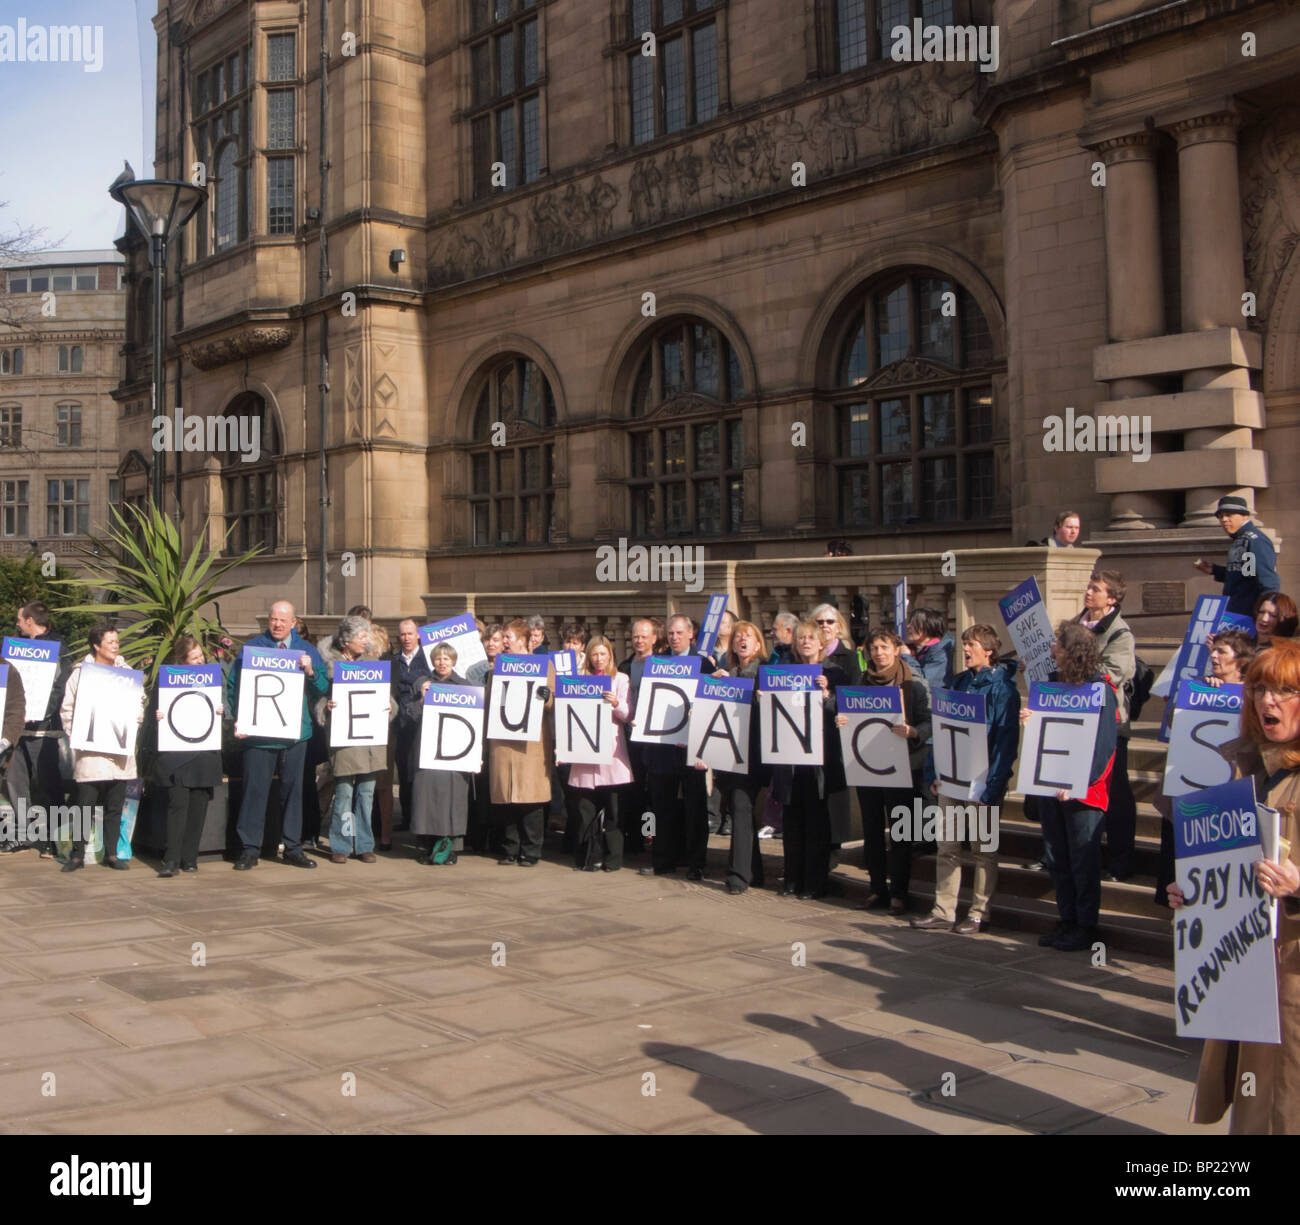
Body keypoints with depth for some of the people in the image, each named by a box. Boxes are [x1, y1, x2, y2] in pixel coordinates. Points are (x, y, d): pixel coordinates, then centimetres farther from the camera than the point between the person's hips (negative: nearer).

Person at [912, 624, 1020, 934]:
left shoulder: (1001, 687, -8)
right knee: (947, 846, 8)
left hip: (983, 781, -6)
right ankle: (943, 911, 15)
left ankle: (979, 914, 12)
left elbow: (1006, 740, -13)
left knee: (983, 850, 4)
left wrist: (990, 786, -18)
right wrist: (934, 773, 7)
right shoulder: (959, 682, 12)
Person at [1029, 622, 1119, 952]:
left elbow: (1103, 743, -16)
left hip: (1083, 789, -7)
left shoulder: (1100, 689, -10)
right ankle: (1067, 919, 21)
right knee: (1058, 858, 11)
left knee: (1083, 859, 0)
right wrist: (1032, 721, 0)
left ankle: (1086, 925, 9)